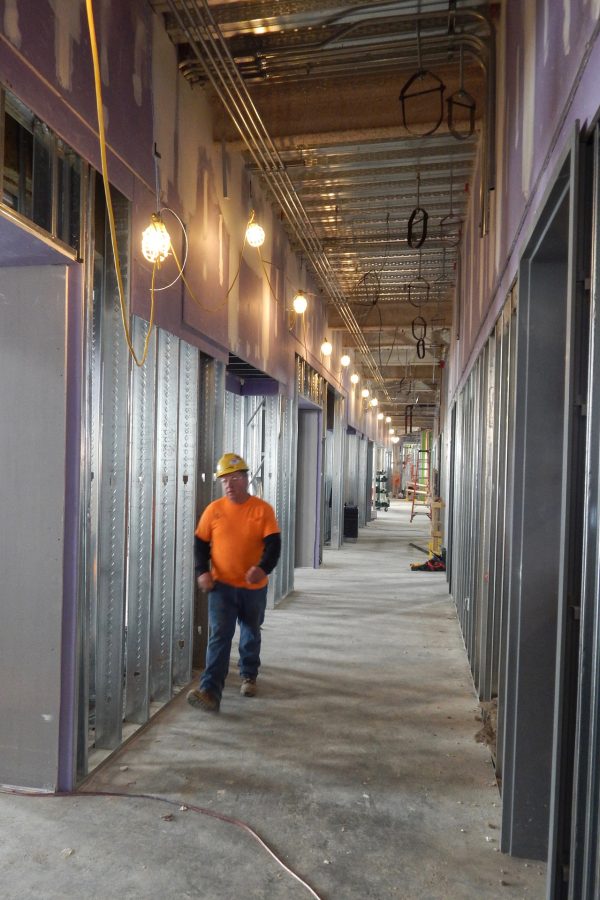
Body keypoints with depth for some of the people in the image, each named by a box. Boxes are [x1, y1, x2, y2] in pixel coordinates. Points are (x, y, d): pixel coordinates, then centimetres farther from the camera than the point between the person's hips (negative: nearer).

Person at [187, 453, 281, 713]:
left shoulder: (263, 509, -7)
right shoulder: (213, 509, -3)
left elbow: (273, 544, -12)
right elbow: (200, 543, 4)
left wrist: (263, 568, -29)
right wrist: (202, 571, -11)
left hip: (254, 587, 1)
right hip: (221, 586, 0)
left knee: (251, 633, 19)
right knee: (219, 636, -8)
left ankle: (249, 676, 42)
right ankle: (210, 692, -9)